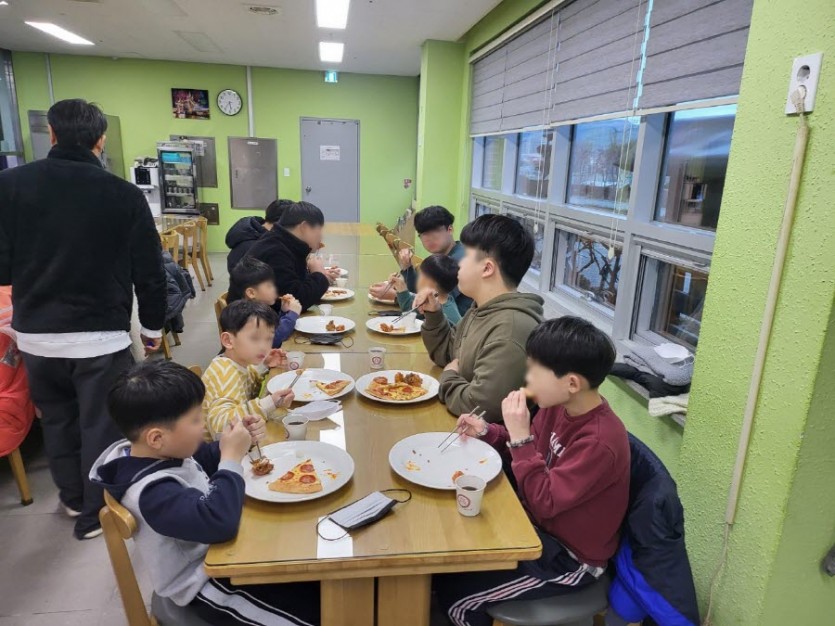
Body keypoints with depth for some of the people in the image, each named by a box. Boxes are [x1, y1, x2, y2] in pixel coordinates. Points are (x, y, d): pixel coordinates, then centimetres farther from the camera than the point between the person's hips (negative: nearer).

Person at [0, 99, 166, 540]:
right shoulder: (124, 194, -11)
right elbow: (149, 270, -6)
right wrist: (153, 325, 7)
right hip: (100, 333, -3)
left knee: (57, 418, 22)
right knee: (101, 424, 10)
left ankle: (73, 498, 39)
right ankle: (96, 513, 22)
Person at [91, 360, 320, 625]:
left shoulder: (169, 450, -6)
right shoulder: (153, 491, -32)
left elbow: (210, 459, 13)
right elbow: (219, 522, -45)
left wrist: (241, 440, -7)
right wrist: (233, 457, -34)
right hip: (205, 585, -8)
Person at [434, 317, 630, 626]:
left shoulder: (600, 442, -32)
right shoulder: (561, 405, -8)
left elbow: (544, 503, -30)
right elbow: (533, 448, 9)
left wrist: (519, 435, -33)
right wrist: (487, 432, -7)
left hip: (570, 557, -8)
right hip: (543, 526, 8)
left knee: (456, 594, -9)